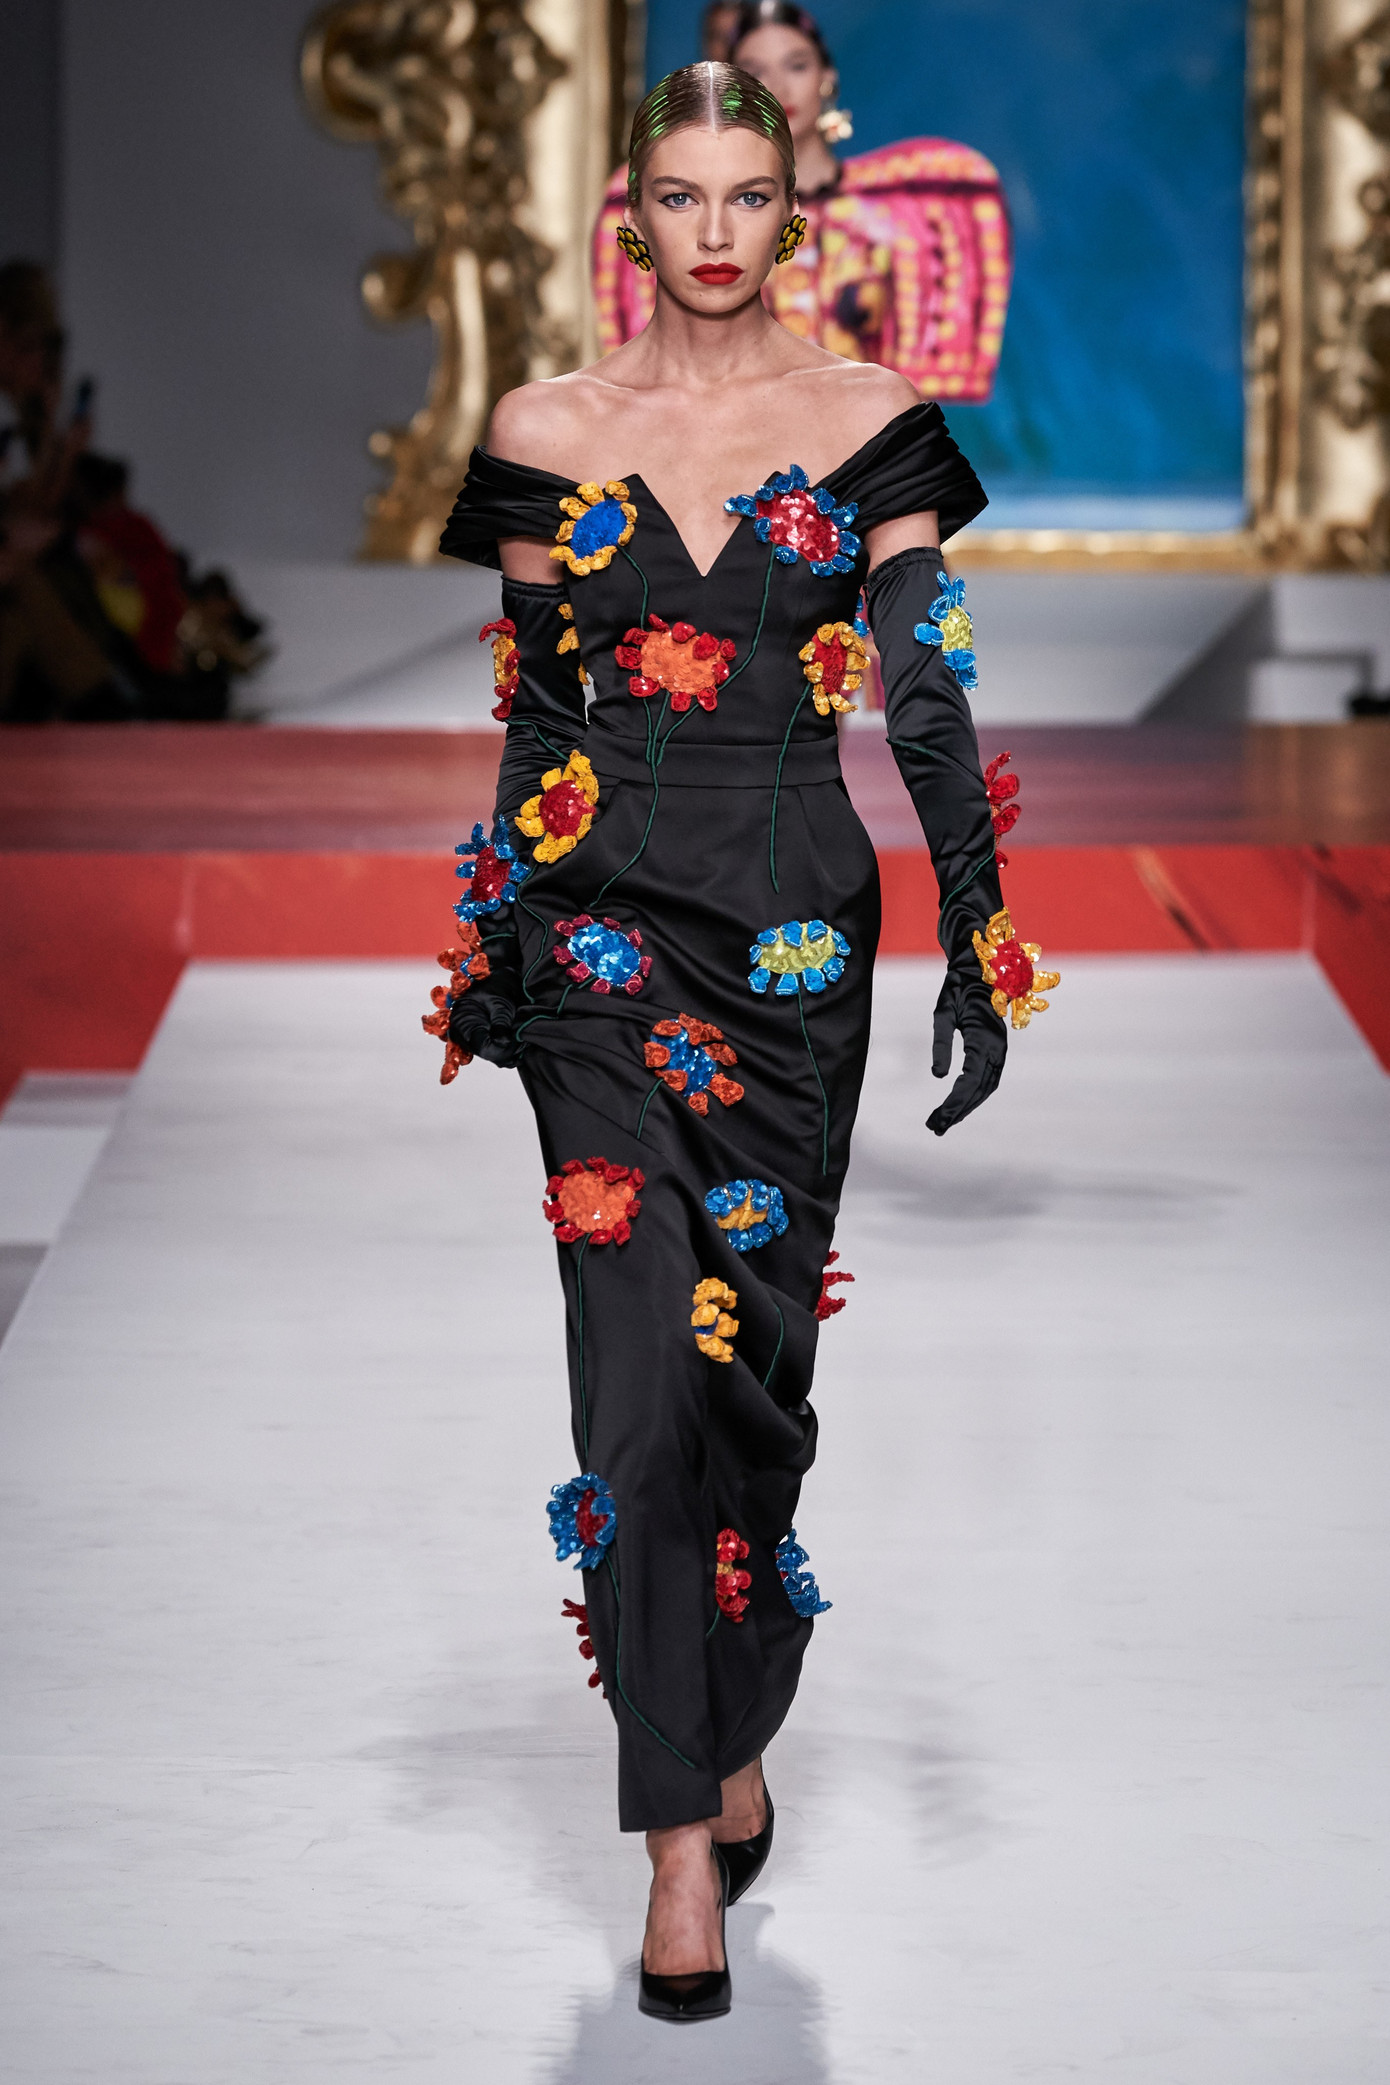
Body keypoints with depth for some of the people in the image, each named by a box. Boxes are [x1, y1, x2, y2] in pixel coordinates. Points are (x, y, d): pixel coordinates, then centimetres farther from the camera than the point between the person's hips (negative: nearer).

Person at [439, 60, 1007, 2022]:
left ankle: (729, 1727, 27)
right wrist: (491, 953, 10)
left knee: (757, 1352, 5)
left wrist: (977, 951, -5)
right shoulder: (549, 432, 3)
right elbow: (536, 719, 9)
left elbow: (931, 703, 0)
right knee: (645, 1356, -7)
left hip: (794, 937, 0)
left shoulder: (870, 426, 2)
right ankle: (689, 1828, -2)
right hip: (609, 931, 0)